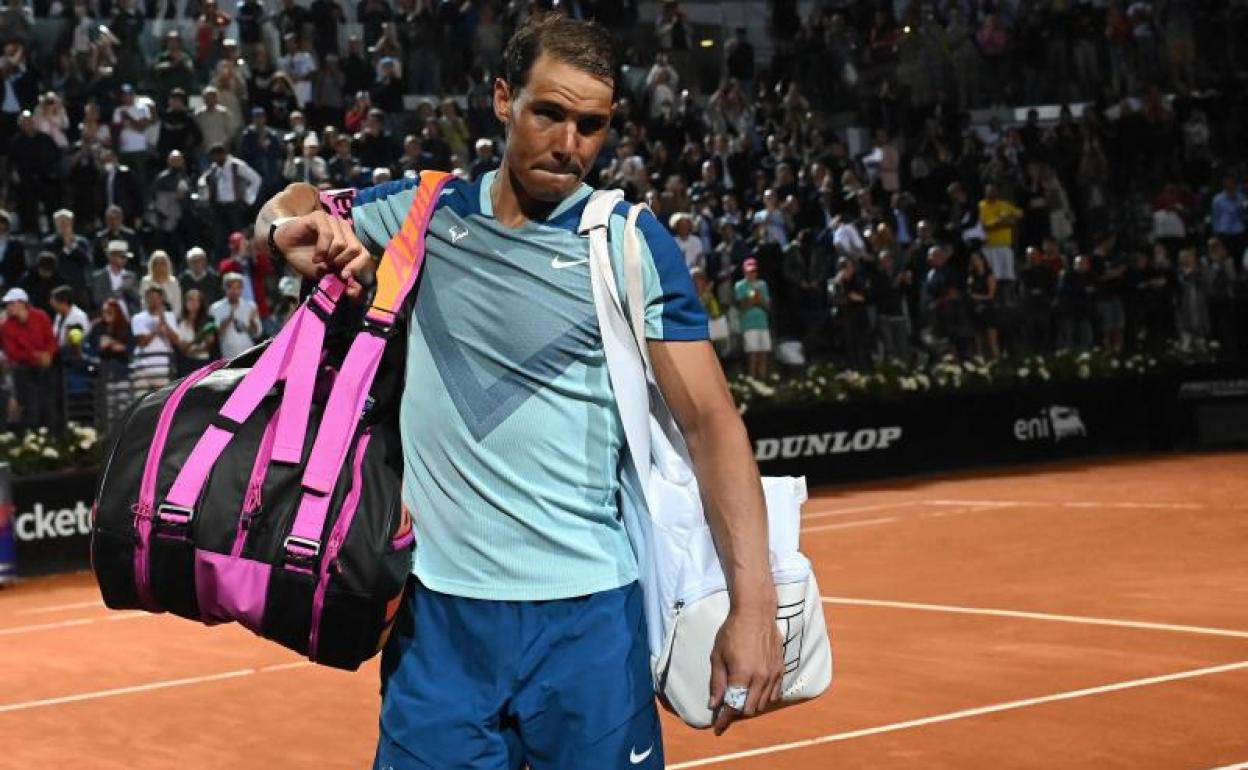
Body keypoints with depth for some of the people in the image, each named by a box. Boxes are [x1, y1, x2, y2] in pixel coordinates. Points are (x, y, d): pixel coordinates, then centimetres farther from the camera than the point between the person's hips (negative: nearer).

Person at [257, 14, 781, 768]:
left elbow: (710, 419, -7)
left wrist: (752, 601, -16)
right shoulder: (425, 212, 5)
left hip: (586, 610, -2)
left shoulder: (636, 243, -4)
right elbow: (286, 210, 20)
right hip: (437, 606, 2)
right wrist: (296, 225, -6)